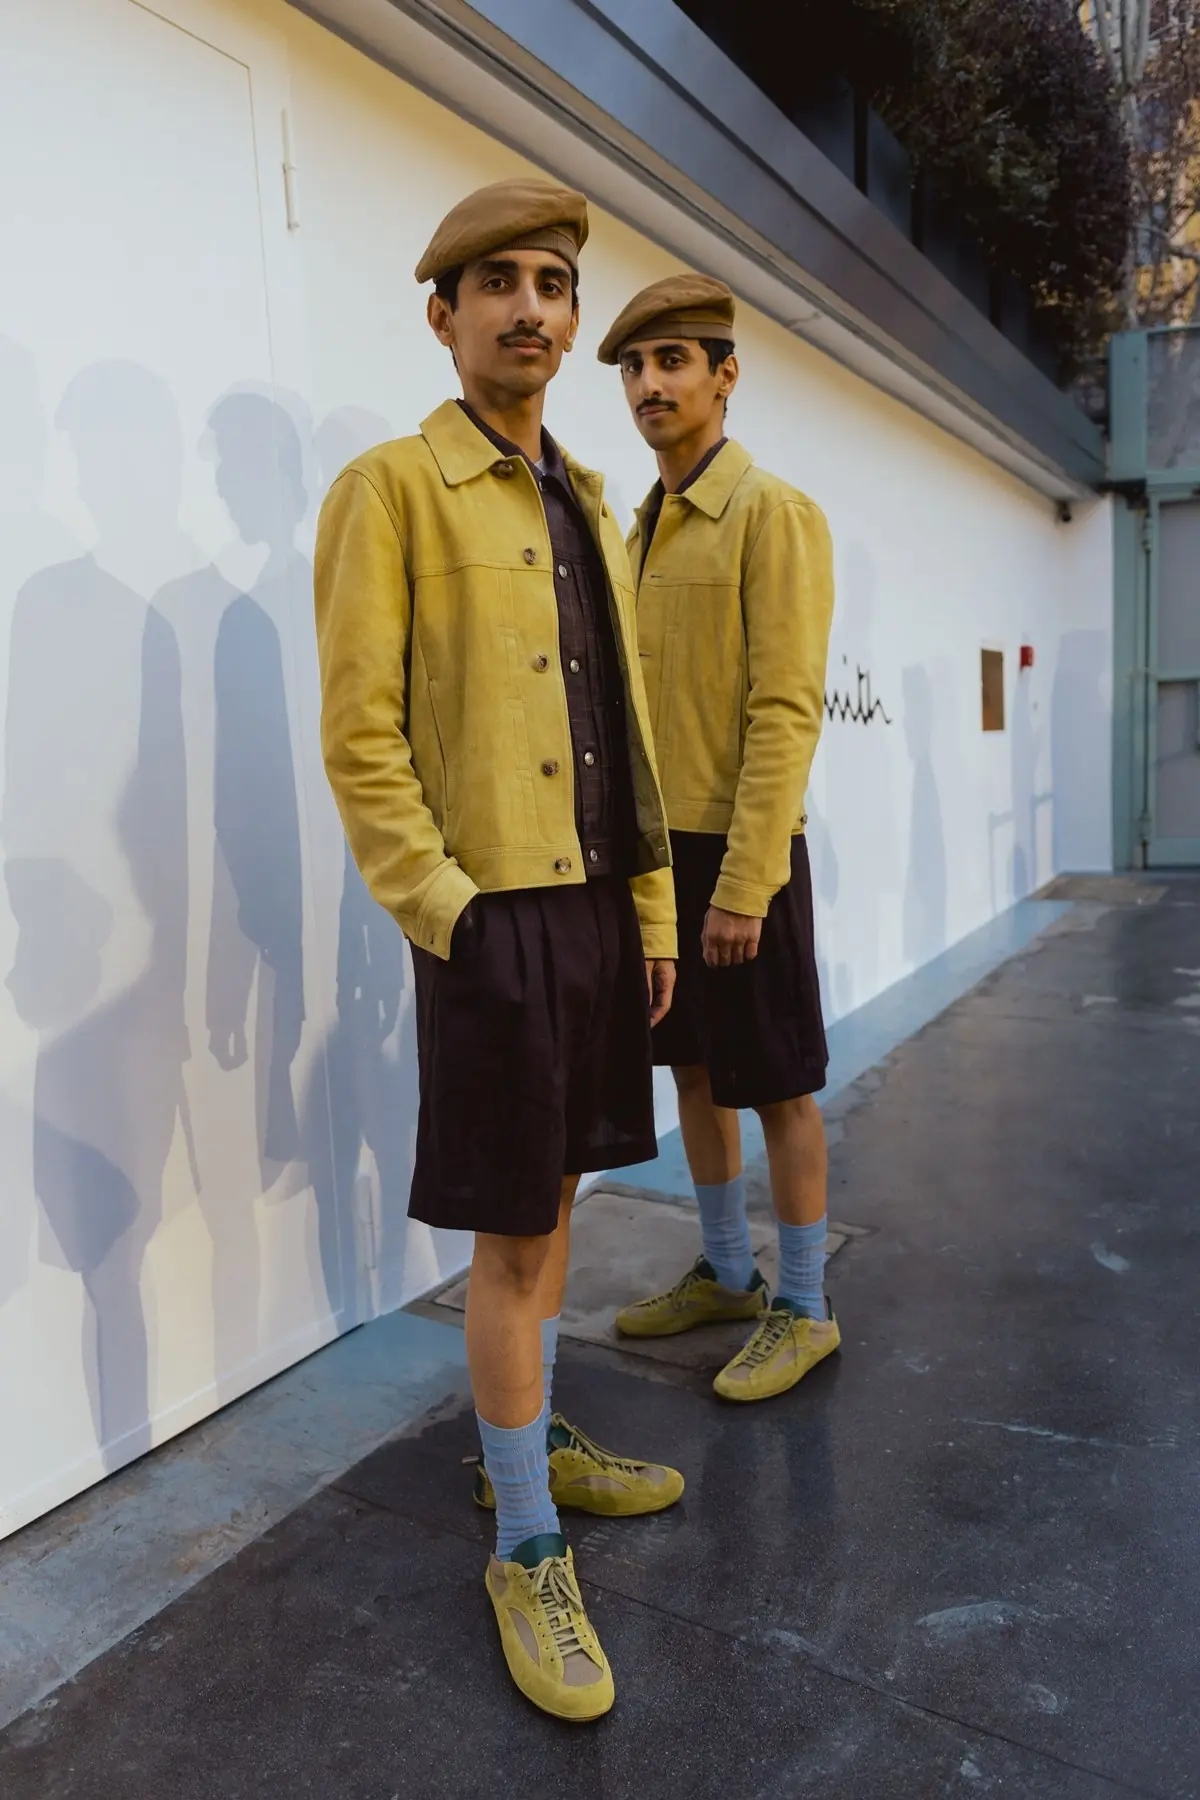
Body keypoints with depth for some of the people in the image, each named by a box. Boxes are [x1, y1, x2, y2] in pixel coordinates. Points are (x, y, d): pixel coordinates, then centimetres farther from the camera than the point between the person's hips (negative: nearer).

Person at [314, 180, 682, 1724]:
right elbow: (359, 738, -11)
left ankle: (534, 1445, 39)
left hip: (598, 910, 7)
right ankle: (524, 1553, 20)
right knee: (511, 1240, 2)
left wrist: (652, 913, 12)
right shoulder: (391, 489, -5)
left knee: (554, 1201, 18)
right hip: (493, 918, -7)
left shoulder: (589, 507, 17)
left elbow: (628, 736, 15)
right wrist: (445, 914, -15)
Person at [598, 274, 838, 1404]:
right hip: (656, 847, 8)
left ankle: (803, 1309, 19)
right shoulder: (640, 530, 15)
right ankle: (724, 1274, 33)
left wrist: (743, 885, -20)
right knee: (693, 1069, 16)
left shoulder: (774, 515, -9)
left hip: (738, 853, -8)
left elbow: (786, 714, -16)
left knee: (776, 1085, 3)